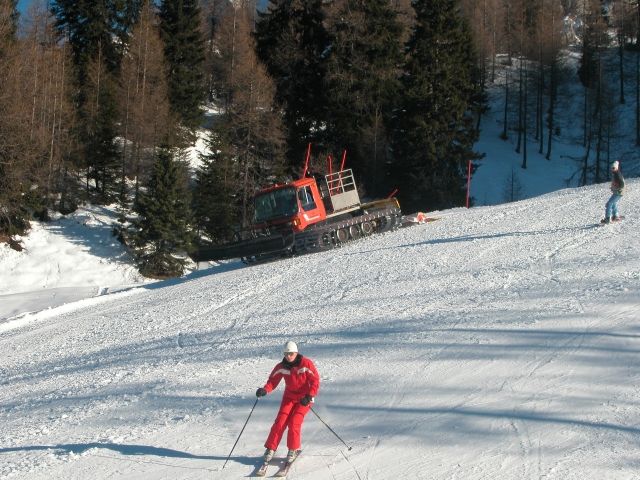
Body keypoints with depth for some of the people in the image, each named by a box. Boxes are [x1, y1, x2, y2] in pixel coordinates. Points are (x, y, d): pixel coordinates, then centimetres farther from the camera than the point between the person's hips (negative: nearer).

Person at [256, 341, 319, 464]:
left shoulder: (306, 364, -18)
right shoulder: (281, 367, -8)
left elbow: (315, 380, -16)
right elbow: (273, 380, -4)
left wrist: (309, 396, -28)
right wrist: (265, 390, -25)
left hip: (304, 398, -3)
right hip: (289, 397, 3)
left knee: (294, 423, -15)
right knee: (280, 422, -9)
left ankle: (294, 449, 5)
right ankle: (270, 449, 2)